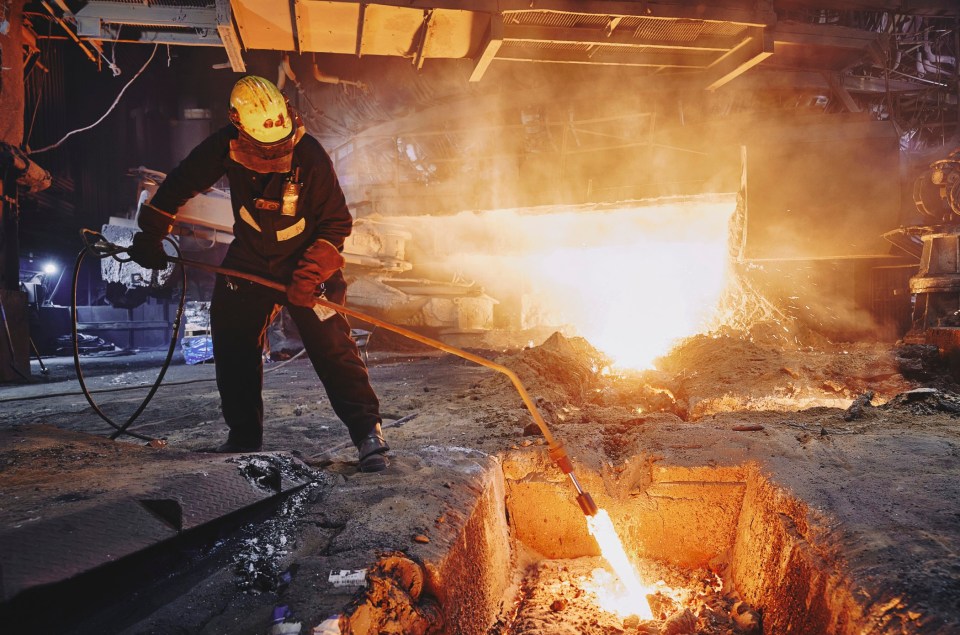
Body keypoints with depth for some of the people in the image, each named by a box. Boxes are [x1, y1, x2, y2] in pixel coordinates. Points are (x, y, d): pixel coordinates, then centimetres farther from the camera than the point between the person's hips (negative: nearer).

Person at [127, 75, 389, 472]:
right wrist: (150, 234, 7)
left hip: (305, 263, -4)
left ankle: (367, 431, -9)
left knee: (332, 345, -17)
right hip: (248, 261, 4)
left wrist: (309, 275, -24)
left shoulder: (310, 156, -23)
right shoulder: (226, 147, -13)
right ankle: (244, 436, 21)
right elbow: (180, 184, 3)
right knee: (232, 348, 5)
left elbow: (337, 223, -16)